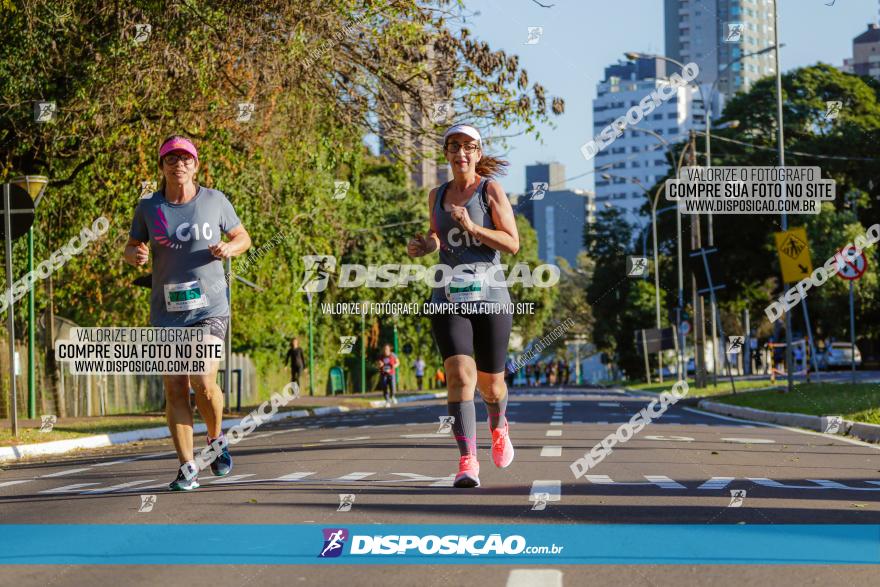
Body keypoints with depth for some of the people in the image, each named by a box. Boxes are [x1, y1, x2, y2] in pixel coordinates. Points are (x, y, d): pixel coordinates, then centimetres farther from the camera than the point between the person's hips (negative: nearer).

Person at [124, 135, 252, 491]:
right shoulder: (148, 207, 3)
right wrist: (135, 254, -10)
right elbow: (131, 249, 13)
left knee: (203, 382, -16)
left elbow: (243, 238, 12)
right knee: (174, 391, 0)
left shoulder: (214, 201, 1)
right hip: (166, 314, 2)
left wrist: (229, 249, -10)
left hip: (210, 307, -2)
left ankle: (216, 439, 14)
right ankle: (187, 467, 8)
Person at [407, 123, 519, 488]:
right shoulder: (437, 195, 12)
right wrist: (424, 245, 6)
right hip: (449, 300, 2)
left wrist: (472, 227, -18)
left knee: (490, 384, 10)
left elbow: (513, 243, -7)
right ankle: (467, 463, -23)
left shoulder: (491, 190, 0)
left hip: (490, 297, -2)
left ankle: (498, 427, 45)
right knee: (459, 376, -19)